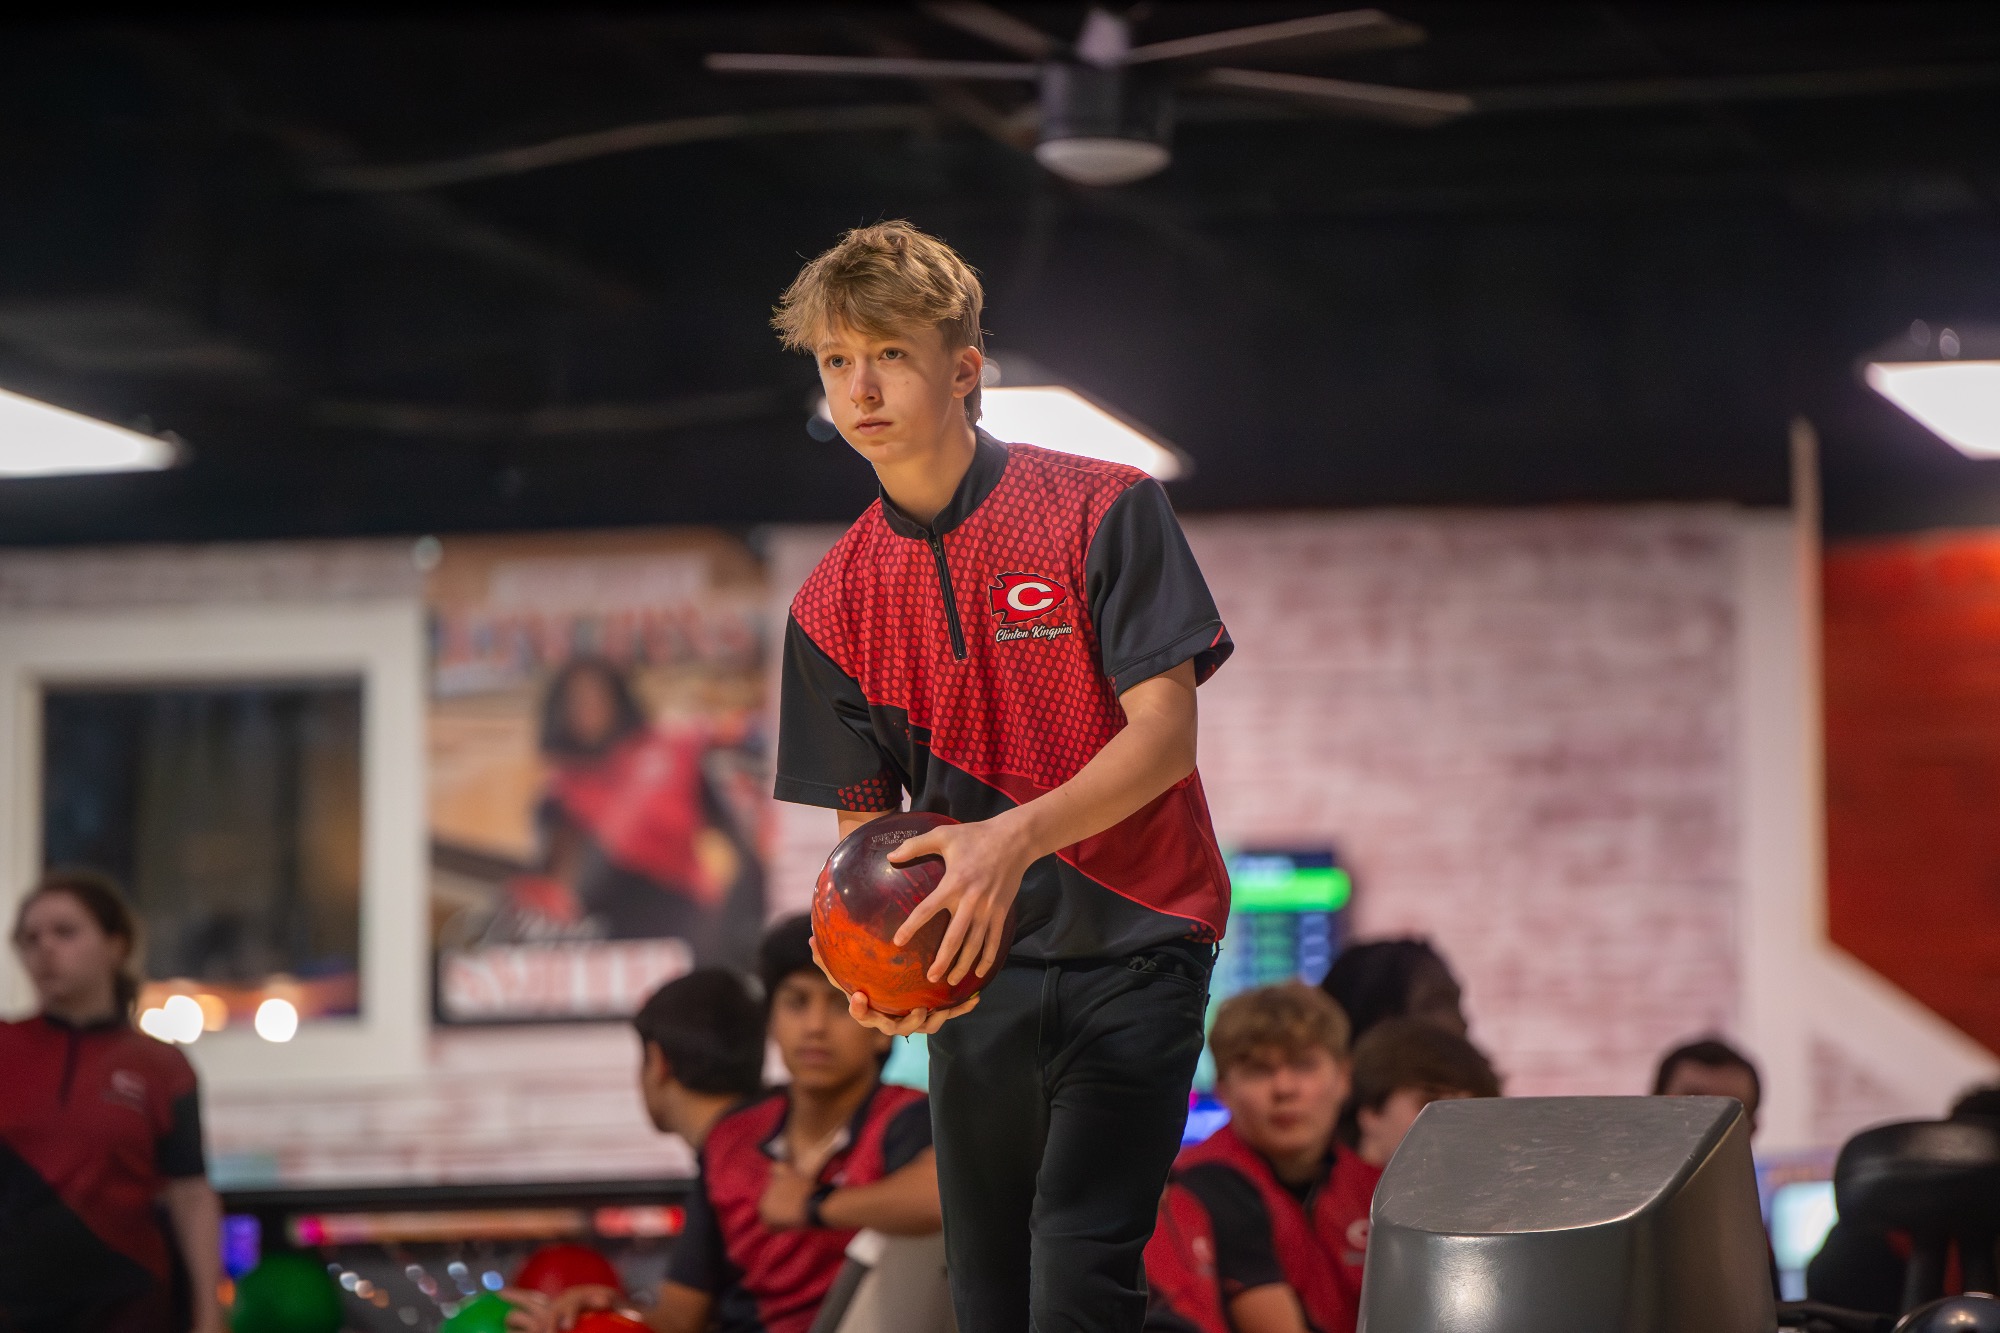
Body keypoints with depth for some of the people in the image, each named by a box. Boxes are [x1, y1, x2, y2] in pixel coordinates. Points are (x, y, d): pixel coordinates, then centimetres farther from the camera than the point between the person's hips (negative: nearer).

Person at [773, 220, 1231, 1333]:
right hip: (977, 963, 5)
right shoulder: (835, 605, 4)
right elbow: (865, 819, 7)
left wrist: (1014, 839, -29)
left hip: (1131, 948, -5)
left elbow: (1165, 731, -14)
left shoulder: (1104, 512, -8)